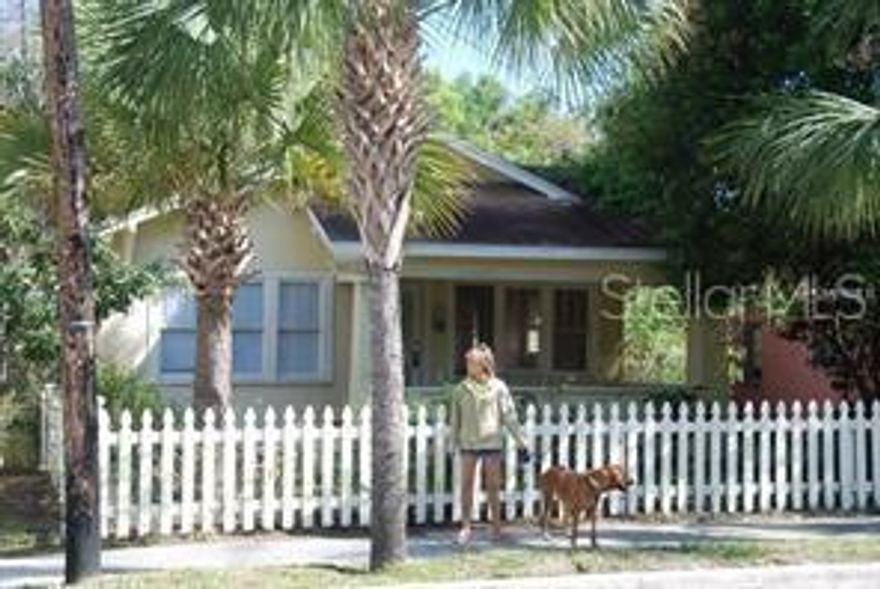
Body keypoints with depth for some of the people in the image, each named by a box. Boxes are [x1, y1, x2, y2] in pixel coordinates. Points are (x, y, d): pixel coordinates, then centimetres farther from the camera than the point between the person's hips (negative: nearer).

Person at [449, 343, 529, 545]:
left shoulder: (498, 387, -3)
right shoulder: (461, 389, 2)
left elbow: (509, 416, 0)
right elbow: (455, 418, 8)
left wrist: (520, 442, -1)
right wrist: (454, 442, 9)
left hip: (492, 442, -1)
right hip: (468, 443, 1)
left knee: (493, 486, 6)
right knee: (466, 485, -1)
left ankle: (496, 527, 17)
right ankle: (465, 526, 5)